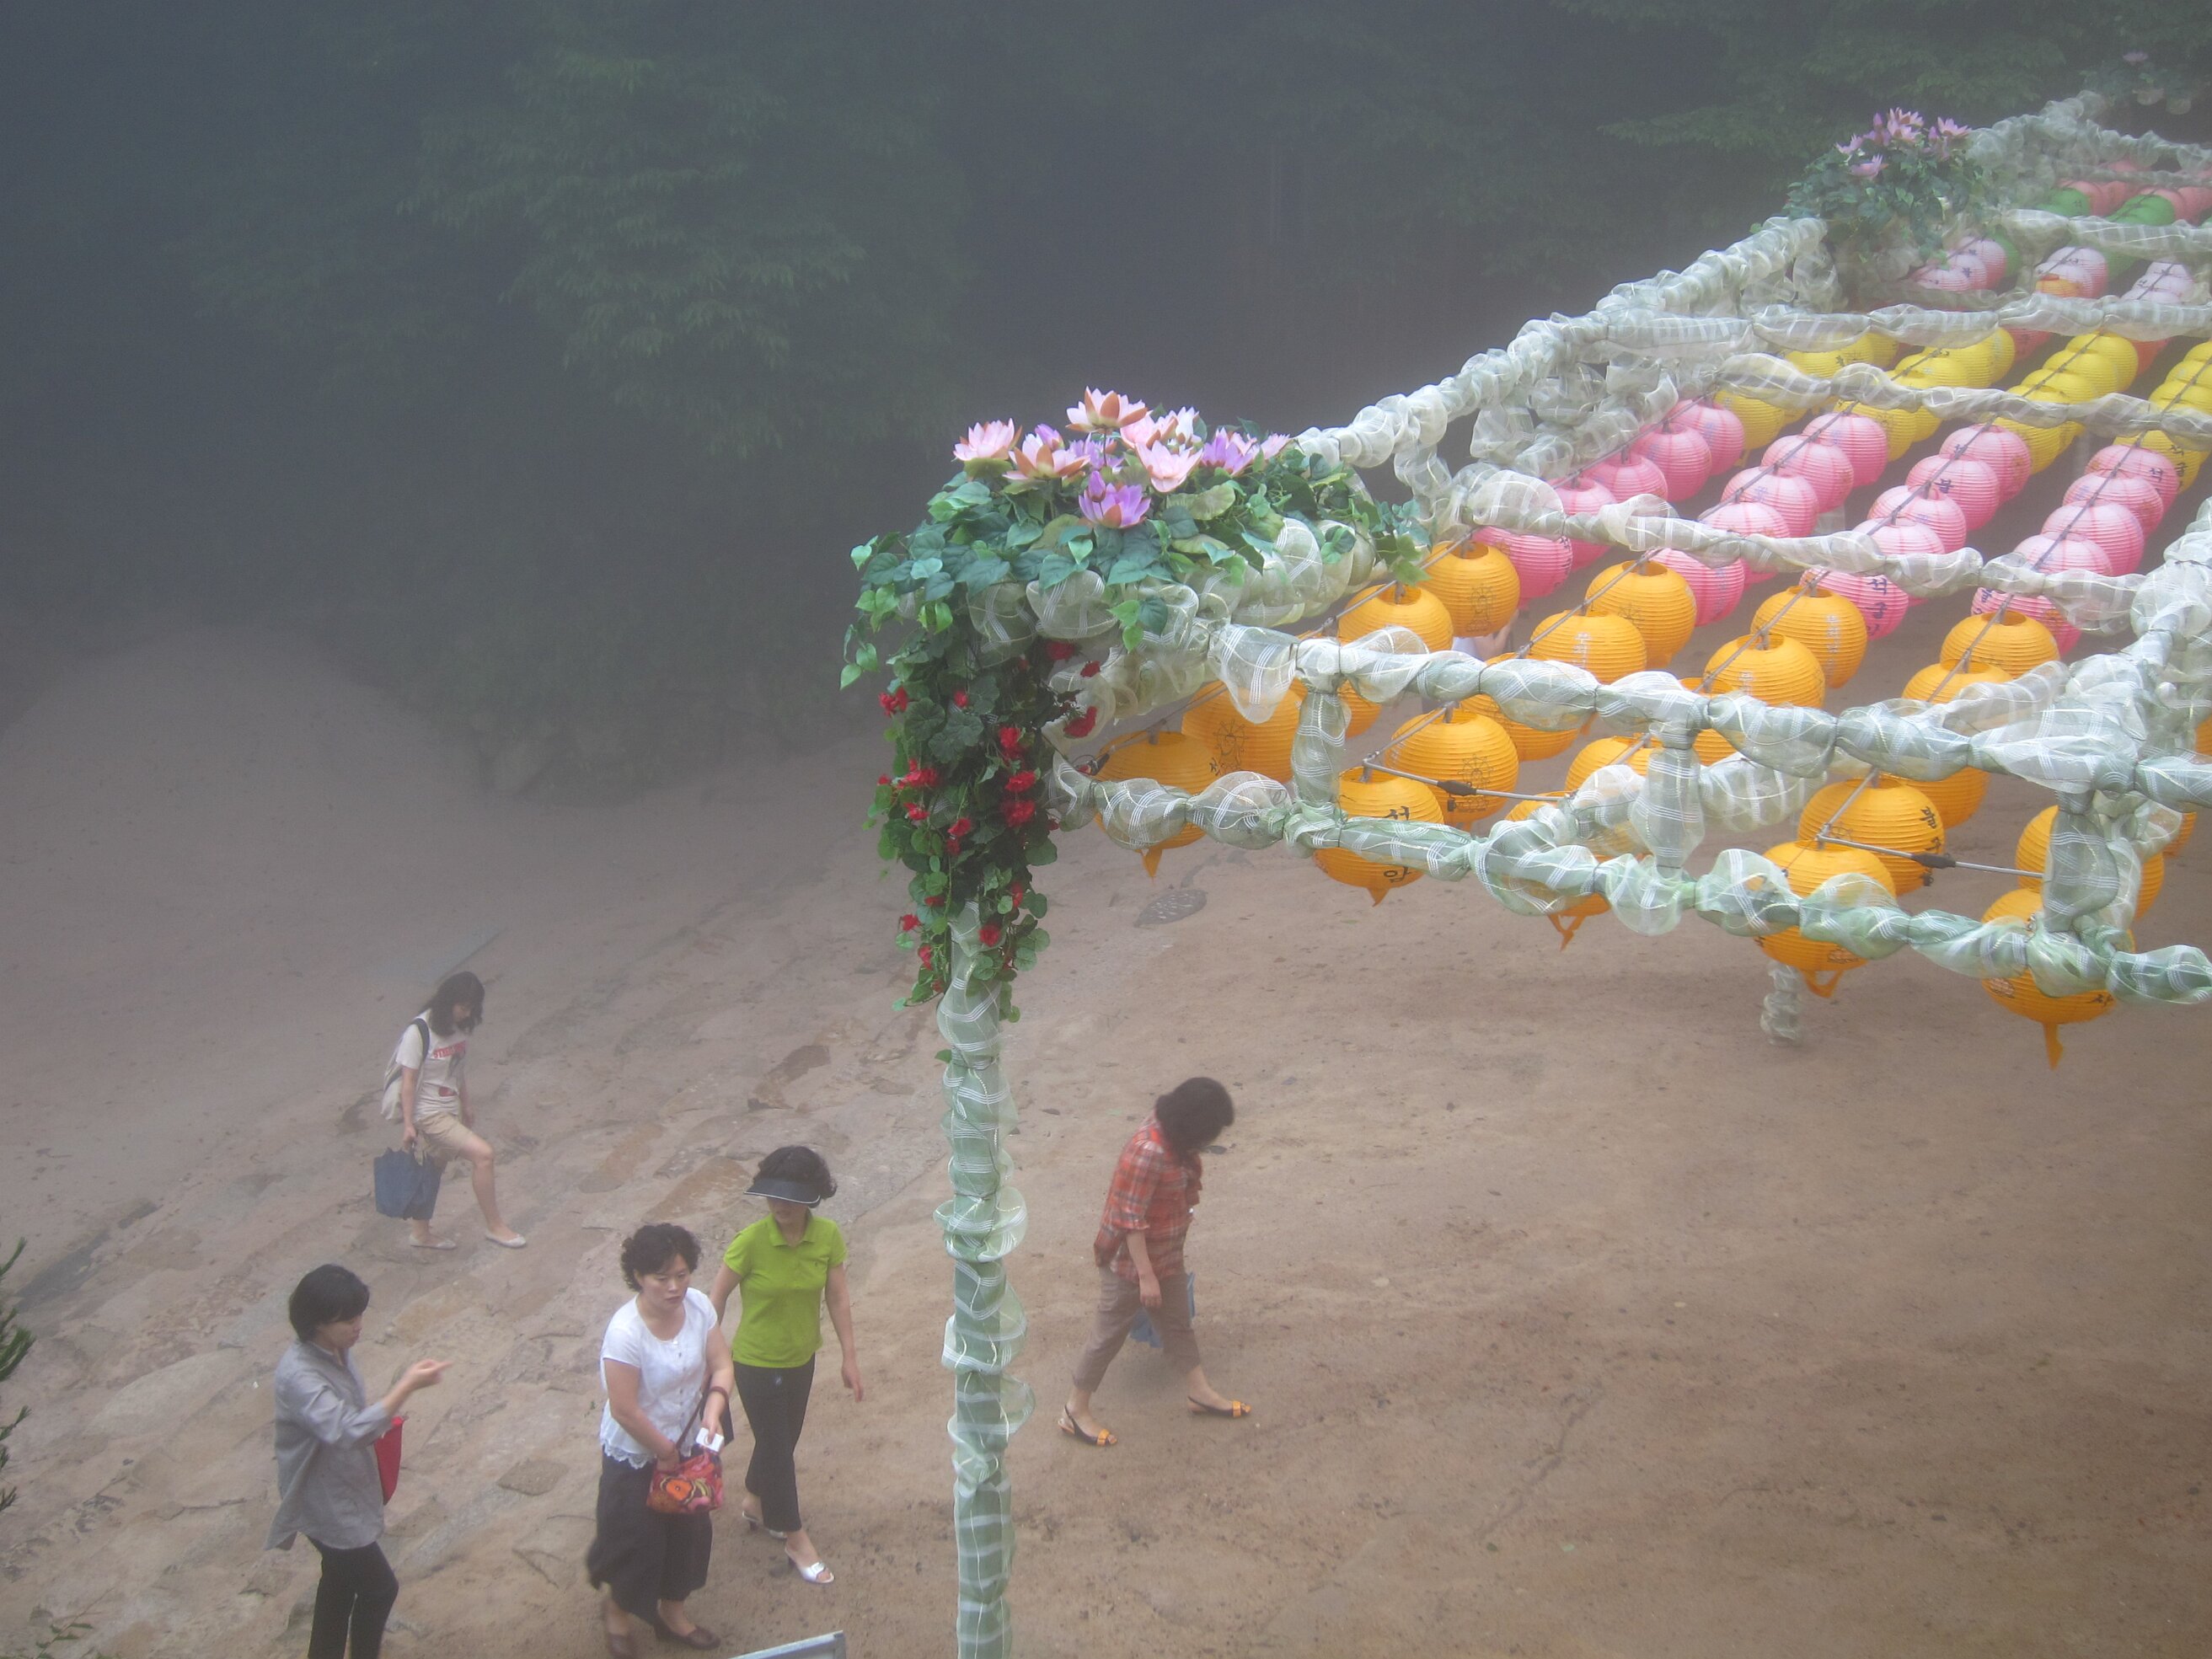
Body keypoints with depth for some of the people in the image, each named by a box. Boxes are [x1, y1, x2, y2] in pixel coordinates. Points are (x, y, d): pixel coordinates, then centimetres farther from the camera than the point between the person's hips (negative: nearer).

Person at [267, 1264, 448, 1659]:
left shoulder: (336, 1350, -5)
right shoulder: (299, 1375, -34)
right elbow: (346, 1431, -44)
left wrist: (379, 1420, -2)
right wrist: (407, 1386, -44)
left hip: (345, 1489, 8)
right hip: (326, 1502, -8)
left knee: (342, 1578, 24)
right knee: (379, 1586, 6)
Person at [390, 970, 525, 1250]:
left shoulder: (458, 1028, 2)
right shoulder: (419, 1032, -20)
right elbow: (408, 1080, -17)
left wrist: (465, 1109, 21)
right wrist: (407, 1125, -17)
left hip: (449, 1112, 8)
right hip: (428, 1114, -8)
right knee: (483, 1153, -17)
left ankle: (421, 1234, 36)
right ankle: (494, 1225, -6)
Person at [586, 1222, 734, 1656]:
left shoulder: (698, 1306, -15)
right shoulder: (625, 1331, -33)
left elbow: (720, 1365, -5)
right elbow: (624, 1411, -27)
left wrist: (713, 1409, -24)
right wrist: (664, 1452, -15)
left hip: (686, 1446, 6)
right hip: (635, 1456, -6)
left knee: (688, 1531, 21)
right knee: (637, 1539, 12)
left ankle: (671, 1611, 46)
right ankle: (617, 1609, 43)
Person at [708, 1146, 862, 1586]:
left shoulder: (828, 1236, -15)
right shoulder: (751, 1242, -27)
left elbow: (838, 1298, -5)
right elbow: (717, 1297, -15)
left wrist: (850, 1357, -1)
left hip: (801, 1358, 5)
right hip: (757, 1364, -5)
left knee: (783, 1436, 24)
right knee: (778, 1447, 9)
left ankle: (755, 1505, 51)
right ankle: (795, 1539, 27)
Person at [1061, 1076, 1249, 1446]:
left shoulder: (1175, 1141, -4)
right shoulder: (1148, 1153, -33)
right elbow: (1130, 1219, -28)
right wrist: (1146, 1275, -22)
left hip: (1167, 1255, 9)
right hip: (1129, 1261, -9)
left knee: (1178, 1321, 23)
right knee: (1109, 1333, 6)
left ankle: (1199, 1391, 41)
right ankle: (1075, 1411, 21)